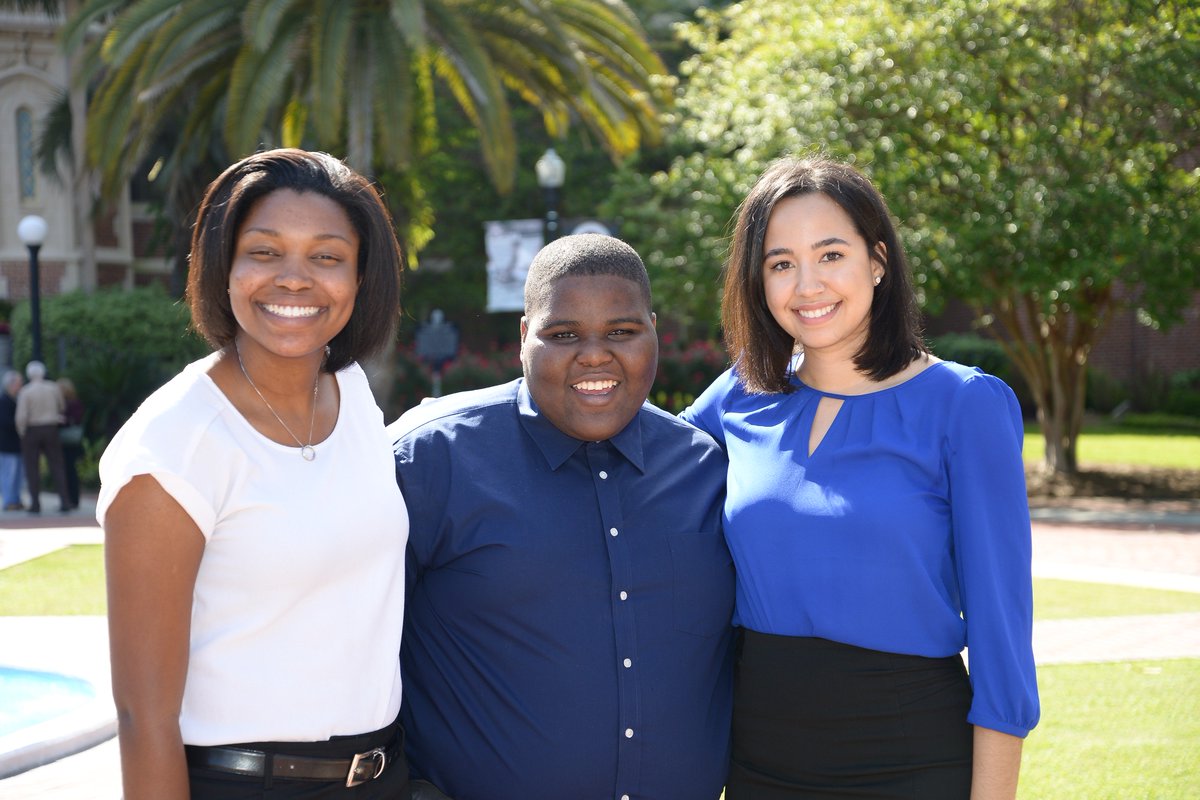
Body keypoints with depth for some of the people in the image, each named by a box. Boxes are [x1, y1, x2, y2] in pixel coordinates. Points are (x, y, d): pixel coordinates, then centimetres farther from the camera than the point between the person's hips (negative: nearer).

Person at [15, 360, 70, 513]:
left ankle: (35, 504, 1)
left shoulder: (25, 391, -11)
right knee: (57, 467, 5)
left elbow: (21, 416, -17)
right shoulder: (53, 388, -2)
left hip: (31, 431, -2)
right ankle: (64, 502, -3)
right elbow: (62, 407, 12)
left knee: (32, 469, 4)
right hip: (51, 431, 2)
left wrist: (21, 433, -2)